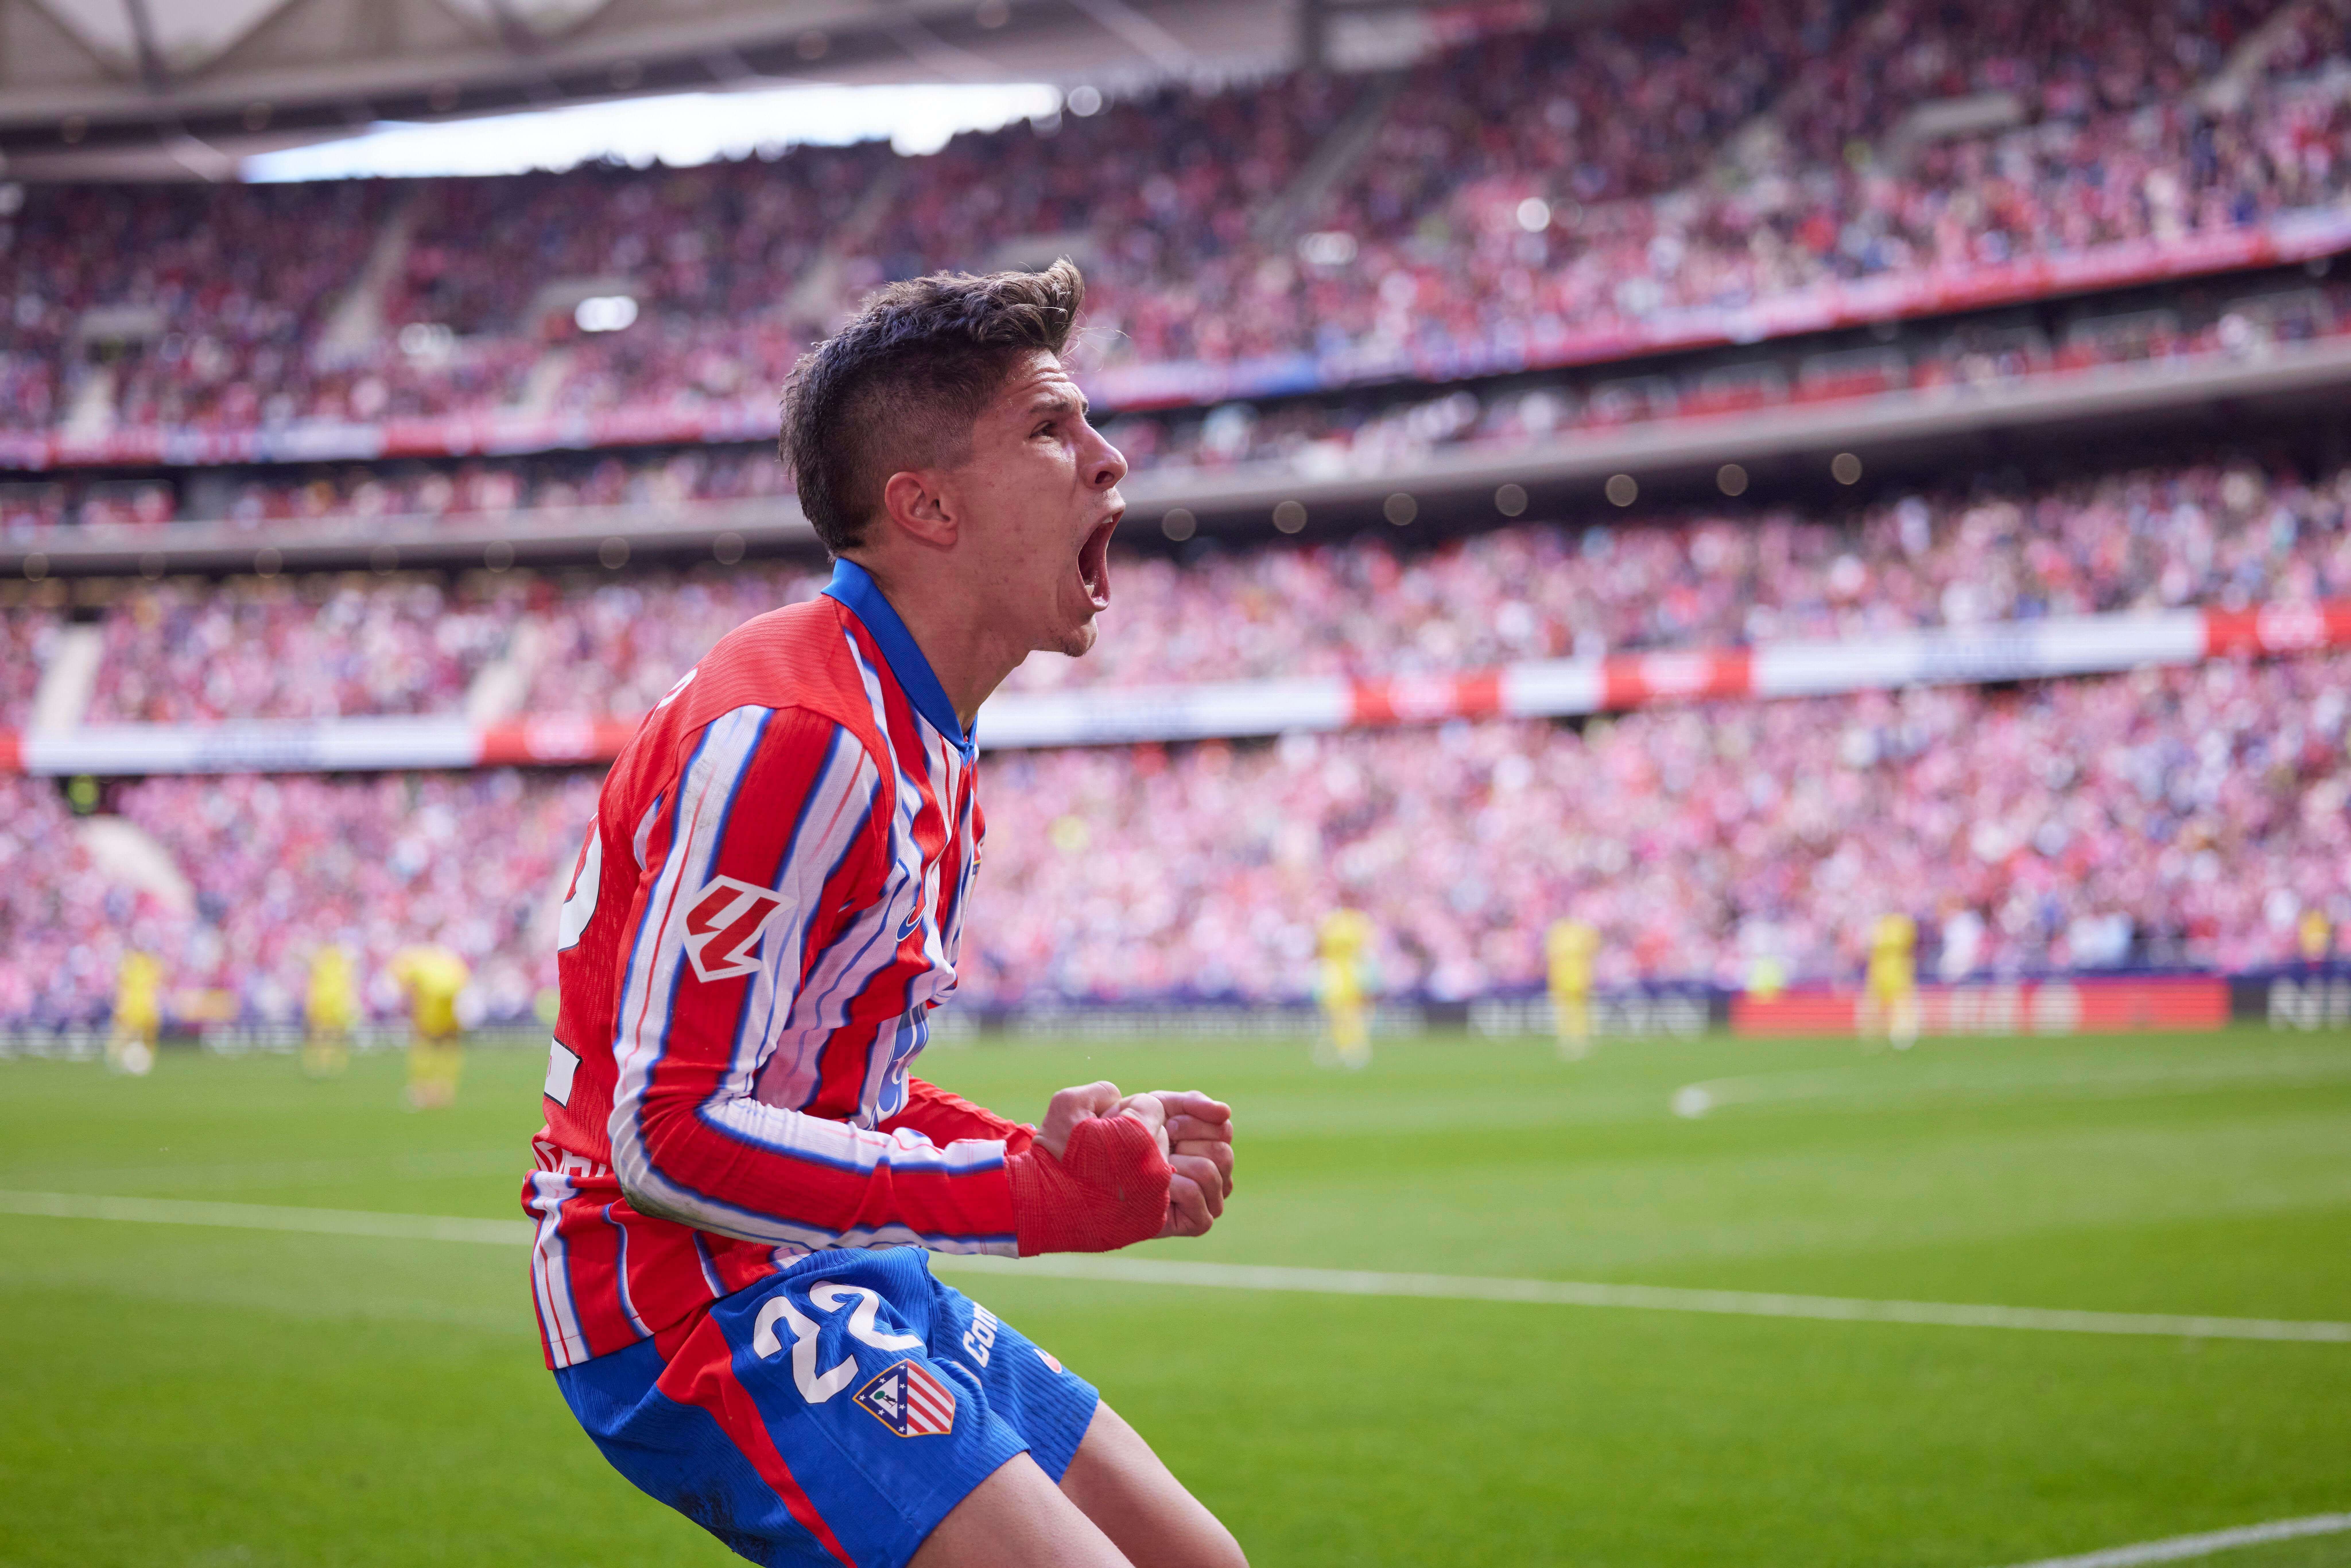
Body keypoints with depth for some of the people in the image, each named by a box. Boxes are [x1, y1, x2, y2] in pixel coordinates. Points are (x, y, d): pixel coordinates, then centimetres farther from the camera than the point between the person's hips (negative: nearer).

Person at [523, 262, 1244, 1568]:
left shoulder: (925, 747, 13)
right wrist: (1038, 1197, -24)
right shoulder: (789, 734, -20)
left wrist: (1075, 1159, 3)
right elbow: (671, 1137, -24)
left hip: (838, 1279, 10)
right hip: (699, 1300, -10)